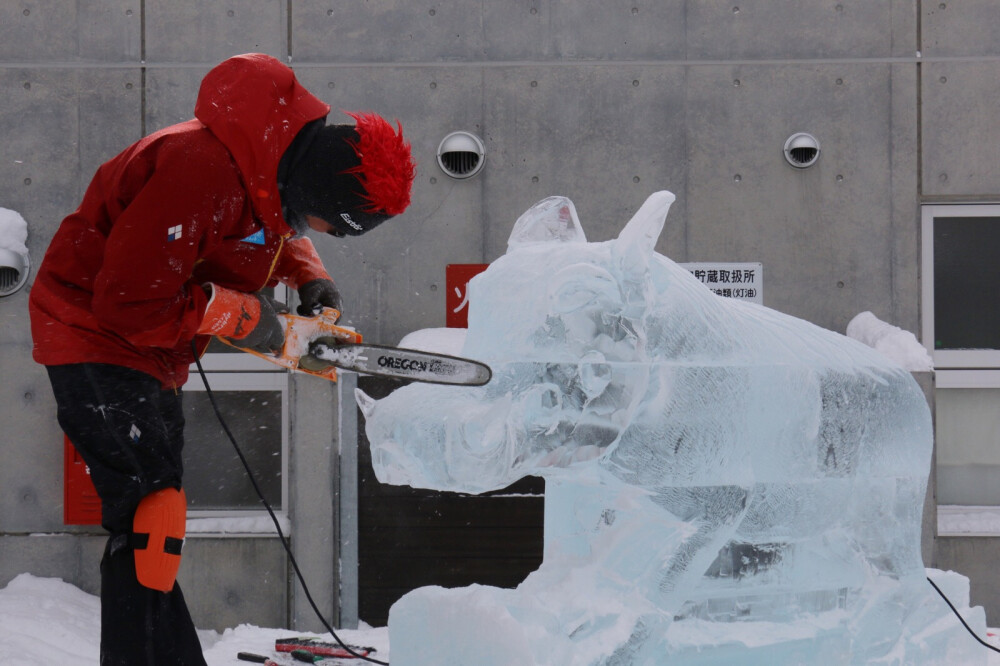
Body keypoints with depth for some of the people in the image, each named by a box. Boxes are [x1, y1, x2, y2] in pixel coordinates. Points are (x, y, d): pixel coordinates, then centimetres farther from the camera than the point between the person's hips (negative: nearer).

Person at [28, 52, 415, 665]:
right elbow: (128, 302, -30)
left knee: (151, 524, 15)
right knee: (151, 517, -18)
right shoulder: (202, 172, -32)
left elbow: (274, 232, 22)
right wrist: (236, 313, -21)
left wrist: (308, 275, 2)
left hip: (155, 357, 10)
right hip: (97, 339, -10)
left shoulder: (278, 166, -3)